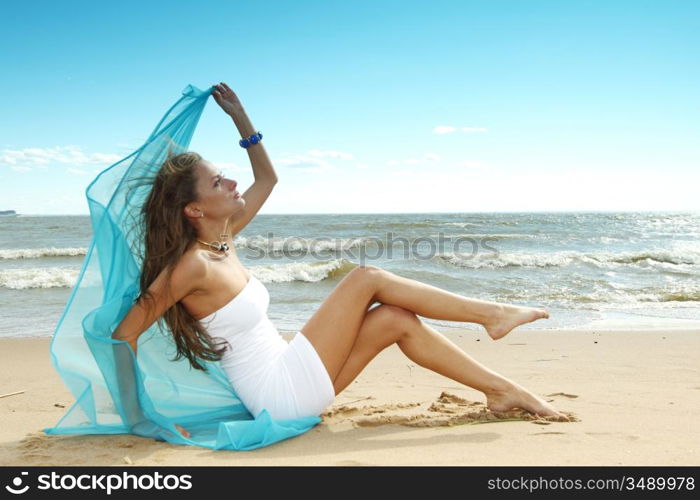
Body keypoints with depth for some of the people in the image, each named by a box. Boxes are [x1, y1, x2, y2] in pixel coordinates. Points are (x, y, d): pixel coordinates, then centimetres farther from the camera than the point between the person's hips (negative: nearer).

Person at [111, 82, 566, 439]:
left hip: (290, 385, 9)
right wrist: (140, 411, -14)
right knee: (368, 278, -11)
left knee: (395, 320, 0)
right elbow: (125, 334, -18)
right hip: (283, 393, -9)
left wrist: (240, 118, 11)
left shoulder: (220, 239, 6)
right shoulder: (193, 265, -19)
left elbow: (267, 179, 17)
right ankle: (492, 314, -1)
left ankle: (502, 390, 7)